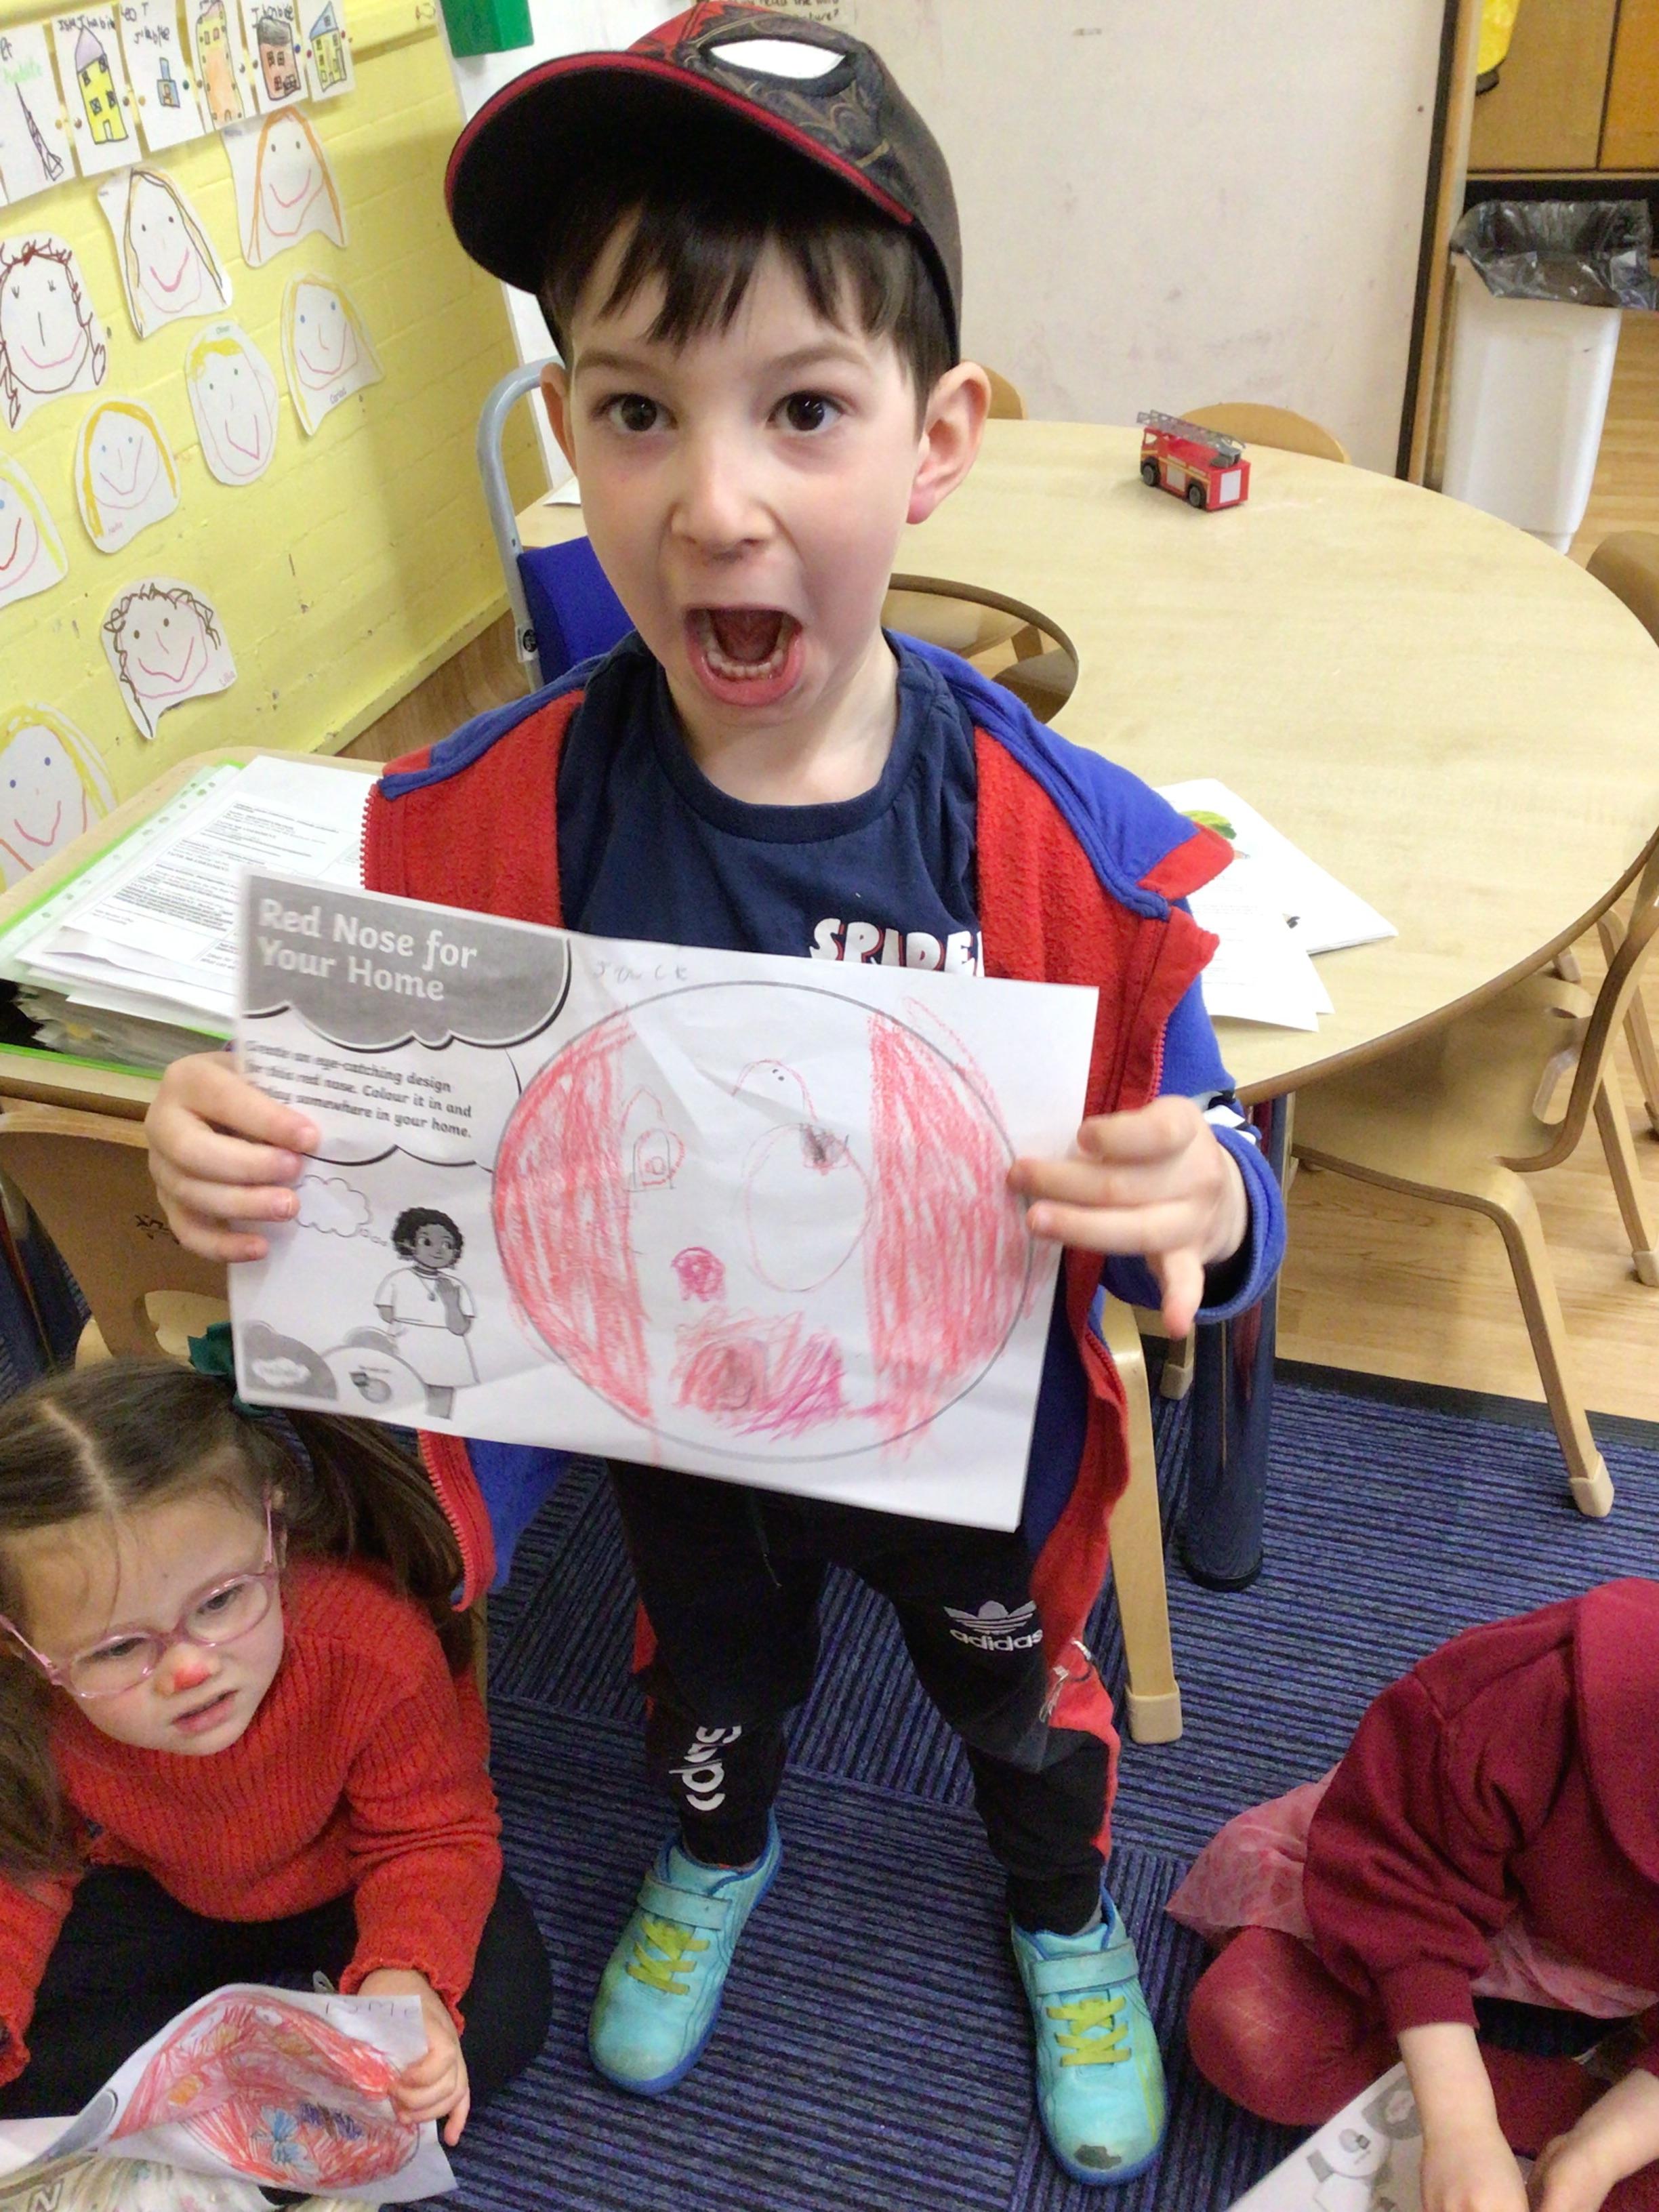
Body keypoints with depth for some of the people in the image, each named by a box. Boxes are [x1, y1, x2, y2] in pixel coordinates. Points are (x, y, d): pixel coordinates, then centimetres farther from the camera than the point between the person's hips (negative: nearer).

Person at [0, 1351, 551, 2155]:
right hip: (157, 1895, 2)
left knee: (502, 2007, -23)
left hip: (341, 1890, -1)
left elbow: (428, 1835, -23)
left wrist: (403, 1976, -43)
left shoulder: (374, 1646, -37)